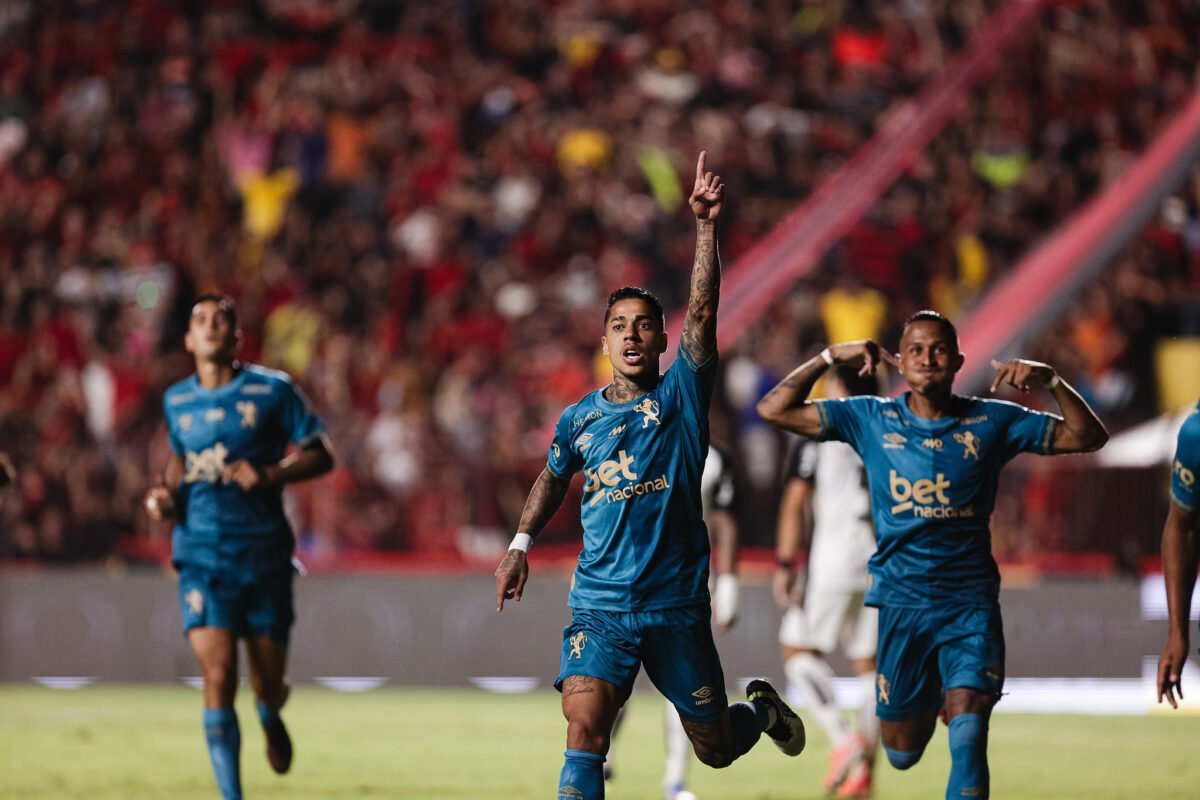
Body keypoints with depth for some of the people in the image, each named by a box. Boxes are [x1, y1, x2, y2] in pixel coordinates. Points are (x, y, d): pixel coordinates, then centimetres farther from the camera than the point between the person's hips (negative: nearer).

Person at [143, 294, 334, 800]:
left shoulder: (272, 391, -1)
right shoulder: (176, 402, 9)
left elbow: (320, 457, 1)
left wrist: (269, 474, -15)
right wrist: (165, 492, 8)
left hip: (264, 553, -1)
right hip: (202, 554, 1)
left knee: (267, 686, 6)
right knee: (217, 677, -16)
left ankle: (271, 720, 46)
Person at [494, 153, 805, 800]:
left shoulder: (680, 396, -2)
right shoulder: (579, 419, 6)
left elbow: (702, 312, -15)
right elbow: (554, 478, 28)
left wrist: (707, 225, -25)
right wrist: (521, 543, 23)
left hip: (676, 605, -1)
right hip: (599, 606, 1)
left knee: (716, 748, 13)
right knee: (584, 728, -21)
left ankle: (762, 709, 47)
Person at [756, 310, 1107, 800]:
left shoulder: (990, 421, 0)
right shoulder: (871, 420, 2)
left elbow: (1088, 437, -1)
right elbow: (774, 410, 0)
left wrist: (1050, 381, -15)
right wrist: (829, 358, -7)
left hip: (971, 603, -2)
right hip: (902, 602, 2)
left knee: (967, 738, -20)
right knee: (902, 753, 13)